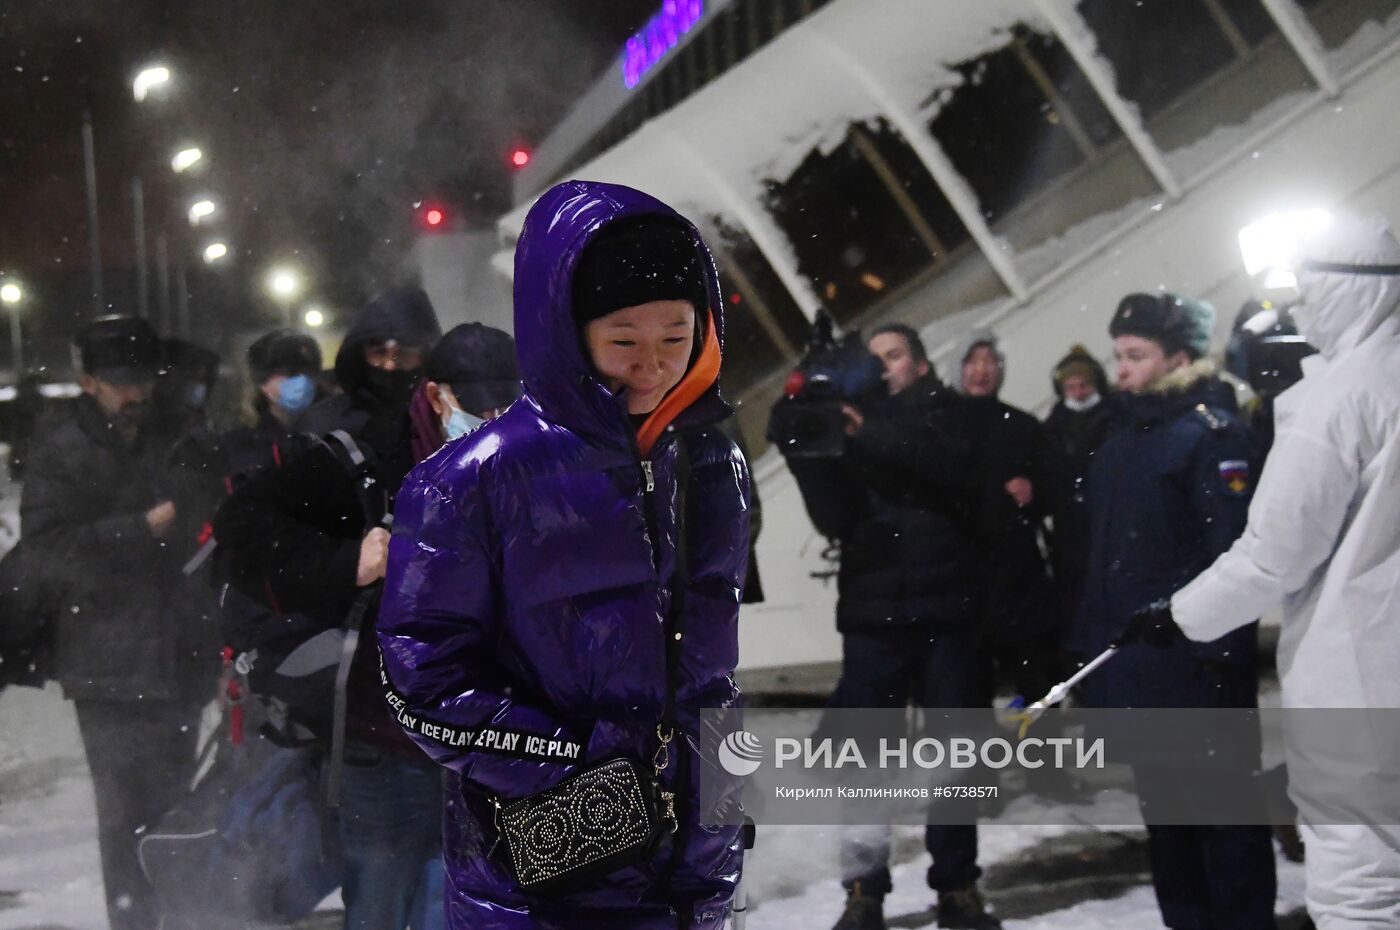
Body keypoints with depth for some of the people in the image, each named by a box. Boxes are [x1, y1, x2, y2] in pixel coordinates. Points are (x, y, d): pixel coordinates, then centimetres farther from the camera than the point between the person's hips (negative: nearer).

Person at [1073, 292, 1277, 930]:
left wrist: (1222, 651, -22)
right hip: (1130, 661, 8)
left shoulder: (1213, 434, -10)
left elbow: (1233, 550, -17)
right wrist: (1088, 645, 17)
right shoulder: (1121, 446, 17)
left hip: (1194, 662, -8)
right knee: (1161, 807, 14)